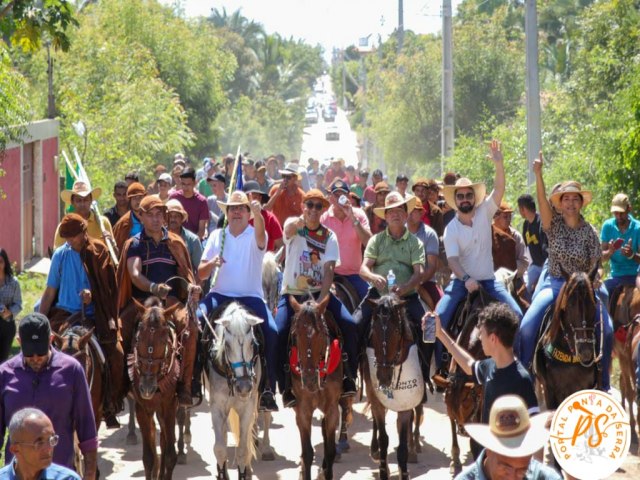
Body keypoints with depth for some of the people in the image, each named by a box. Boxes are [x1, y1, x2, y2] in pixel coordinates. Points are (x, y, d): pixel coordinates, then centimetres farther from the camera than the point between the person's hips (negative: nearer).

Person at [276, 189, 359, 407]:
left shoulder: (329, 236, 3)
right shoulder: (294, 226, 0)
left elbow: (329, 270, -7)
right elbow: (289, 230, -27)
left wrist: (320, 300, -21)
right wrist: (298, 222, -52)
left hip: (320, 293, 2)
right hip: (292, 293, -2)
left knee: (349, 325, -18)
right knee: (280, 333, -25)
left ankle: (348, 378, -4)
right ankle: (287, 384, -12)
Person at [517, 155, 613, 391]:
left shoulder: (589, 231, 2)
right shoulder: (554, 224, -1)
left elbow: (594, 265, 4)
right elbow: (542, 201, -19)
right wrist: (538, 174, -34)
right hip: (555, 283, -1)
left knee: (606, 329, -16)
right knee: (527, 325, -22)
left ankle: (603, 383, -1)